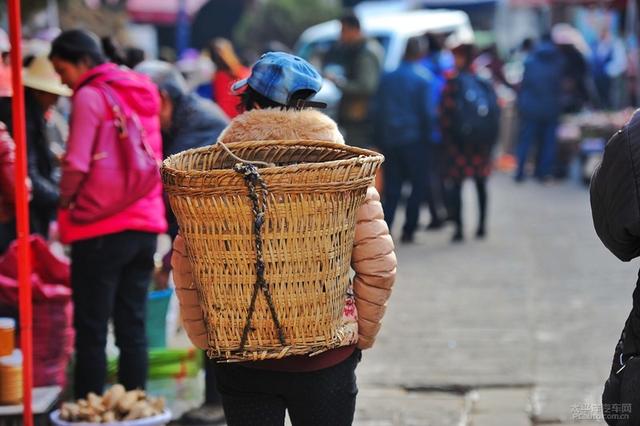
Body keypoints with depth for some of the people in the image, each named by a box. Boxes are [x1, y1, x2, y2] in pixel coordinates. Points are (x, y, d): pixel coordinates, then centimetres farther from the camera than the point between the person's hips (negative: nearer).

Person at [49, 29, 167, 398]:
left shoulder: (90, 96, -9)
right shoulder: (144, 94, 15)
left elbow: (77, 163, -15)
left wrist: (66, 202, 0)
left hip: (102, 229, -7)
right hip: (145, 224, 7)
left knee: (91, 332, -2)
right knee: (133, 328, 10)